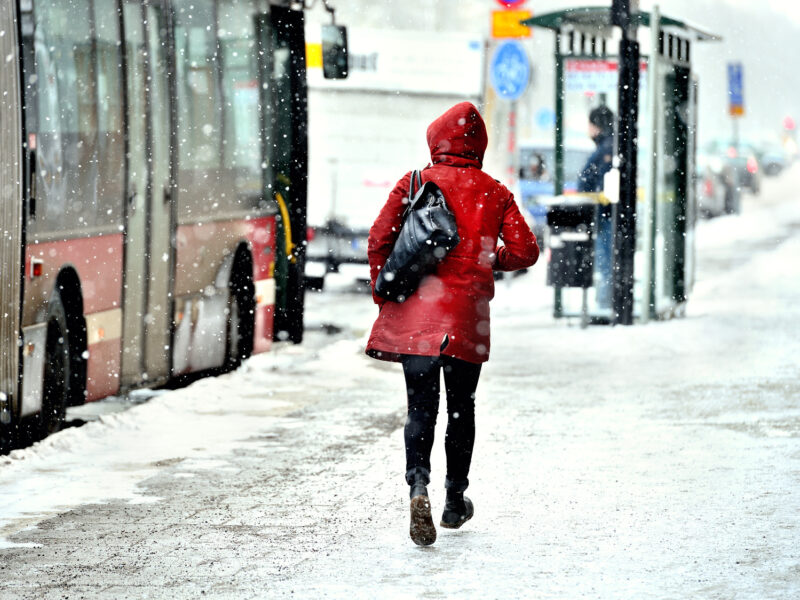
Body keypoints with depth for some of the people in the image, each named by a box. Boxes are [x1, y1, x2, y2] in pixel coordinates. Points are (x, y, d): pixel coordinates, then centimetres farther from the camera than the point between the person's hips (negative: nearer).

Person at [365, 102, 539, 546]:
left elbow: (379, 240, -2)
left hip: (414, 313, 0)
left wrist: (384, 294, 10)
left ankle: (418, 486, -24)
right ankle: (455, 501, 24)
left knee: (420, 407, 0)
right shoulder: (493, 192, 5)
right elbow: (525, 251, 2)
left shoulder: (413, 183, 3)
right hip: (467, 316, 0)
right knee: (462, 408, 15)